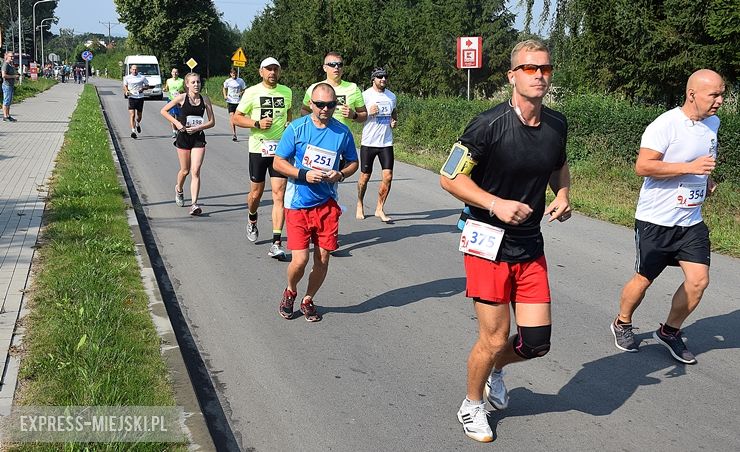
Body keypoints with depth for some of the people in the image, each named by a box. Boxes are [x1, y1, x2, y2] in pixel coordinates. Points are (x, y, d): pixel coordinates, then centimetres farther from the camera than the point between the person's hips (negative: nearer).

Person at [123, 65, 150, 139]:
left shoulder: (142, 77, 3)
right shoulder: (127, 78, 5)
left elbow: (147, 85, 10)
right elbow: (125, 86, 17)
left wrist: (143, 88, -11)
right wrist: (126, 91, -4)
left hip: (140, 98, 1)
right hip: (131, 97, -1)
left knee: (139, 115, 13)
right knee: (132, 115, -13)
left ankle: (138, 124, 45)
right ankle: (133, 131, -18)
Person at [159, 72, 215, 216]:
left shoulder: (205, 99, 1)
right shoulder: (181, 98, -4)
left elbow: (212, 122, 3)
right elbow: (163, 111, 3)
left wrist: (198, 128, -12)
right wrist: (176, 122, -9)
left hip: (198, 138, 1)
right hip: (183, 137, -1)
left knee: (195, 171, -9)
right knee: (185, 170, 10)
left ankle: (194, 204, -11)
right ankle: (179, 189, 42)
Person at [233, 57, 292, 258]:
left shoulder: (286, 92, 8)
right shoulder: (252, 92, -2)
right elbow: (236, 118, 0)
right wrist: (257, 123, -15)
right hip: (258, 149, -1)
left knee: (279, 194, -8)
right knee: (256, 192, 10)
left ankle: (276, 243, -9)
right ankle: (252, 221, 44)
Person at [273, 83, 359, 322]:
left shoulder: (342, 132, 1)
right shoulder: (296, 128, -6)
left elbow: (353, 162, 14)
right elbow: (278, 162, -2)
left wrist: (340, 174, -8)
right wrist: (304, 174, -17)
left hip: (327, 204, 2)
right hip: (298, 203, -2)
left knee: (323, 258, 4)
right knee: (300, 259, -8)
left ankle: (308, 300, 28)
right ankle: (290, 292, 24)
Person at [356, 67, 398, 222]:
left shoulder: (391, 96, 10)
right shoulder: (365, 95, -4)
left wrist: (395, 121, 6)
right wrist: (369, 113, -19)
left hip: (386, 142, 3)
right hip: (368, 142, -3)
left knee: (388, 176, -6)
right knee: (365, 177, 6)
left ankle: (379, 209, 5)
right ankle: (360, 206, 27)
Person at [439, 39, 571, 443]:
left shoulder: (557, 124, 1)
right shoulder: (488, 125, -17)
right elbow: (449, 178, -12)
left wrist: (562, 196, 1)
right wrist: (496, 204, -22)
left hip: (530, 246, 6)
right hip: (488, 246, -5)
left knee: (537, 341, 5)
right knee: (494, 340, 0)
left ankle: (495, 368, 39)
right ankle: (472, 406, 28)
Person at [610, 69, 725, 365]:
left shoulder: (713, 123, 9)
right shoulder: (666, 125, -17)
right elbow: (642, 166, -23)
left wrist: (707, 179, 11)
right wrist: (690, 167, -26)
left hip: (691, 221, 6)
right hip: (656, 219, -6)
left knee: (698, 280, -4)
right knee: (644, 279, 6)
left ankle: (669, 332, 16)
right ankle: (622, 324, 31)